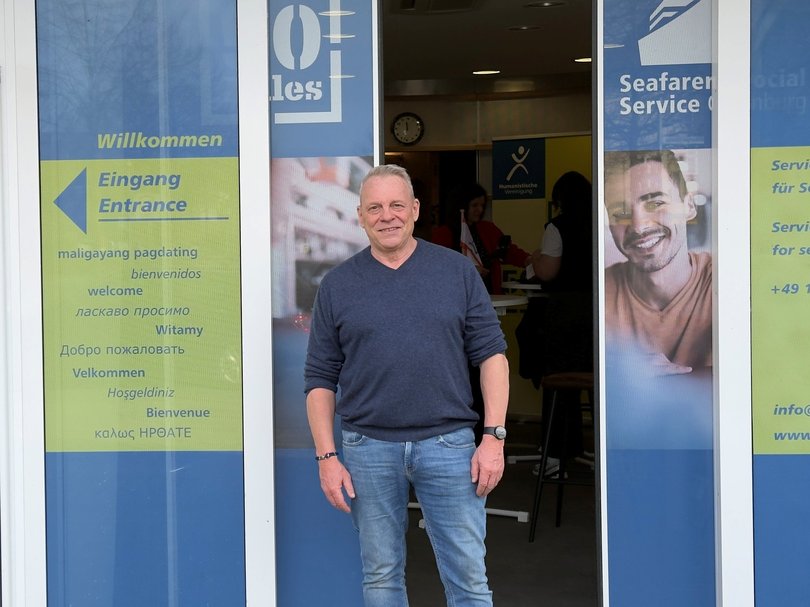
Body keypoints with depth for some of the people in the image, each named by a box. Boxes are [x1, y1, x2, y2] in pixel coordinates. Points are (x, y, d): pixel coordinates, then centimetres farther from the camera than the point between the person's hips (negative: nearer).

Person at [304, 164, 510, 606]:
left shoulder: (458, 271, 4)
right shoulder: (337, 285, 5)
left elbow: (491, 353, 2)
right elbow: (320, 378, 5)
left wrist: (494, 437, -6)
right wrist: (326, 457, -1)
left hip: (448, 442, -1)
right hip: (368, 449, 1)